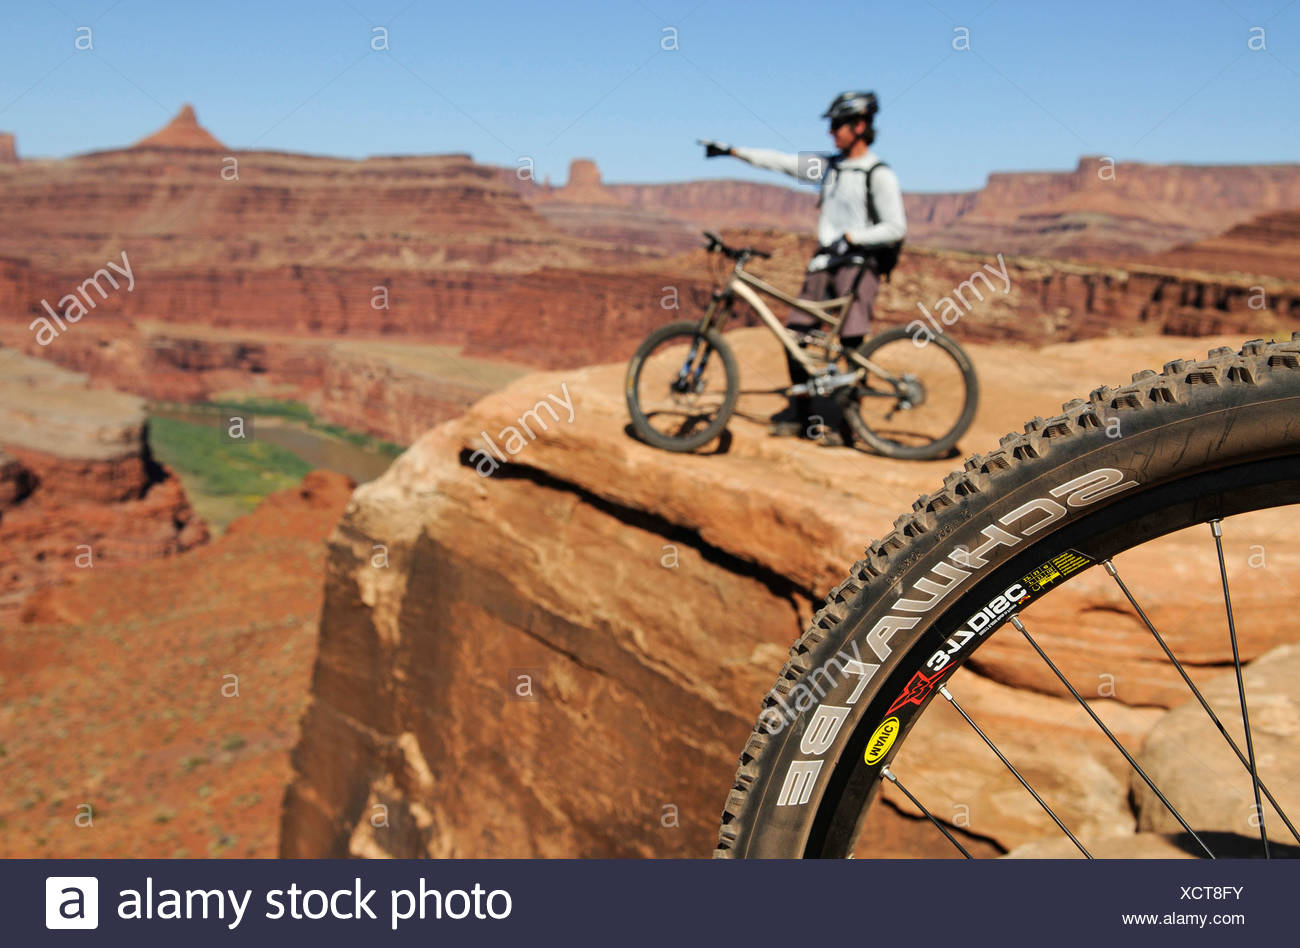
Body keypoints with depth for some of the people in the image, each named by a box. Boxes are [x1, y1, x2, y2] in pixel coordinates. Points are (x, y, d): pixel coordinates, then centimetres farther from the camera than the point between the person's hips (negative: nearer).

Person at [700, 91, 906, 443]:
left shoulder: (880, 175, -6)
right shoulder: (829, 165, 13)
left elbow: (895, 228, -10)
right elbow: (781, 161, 15)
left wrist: (851, 237, -19)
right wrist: (732, 151, 13)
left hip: (859, 263, -6)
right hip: (824, 262, 6)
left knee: (851, 343, -9)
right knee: (795, 334, 1)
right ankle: (799, 414, 12)